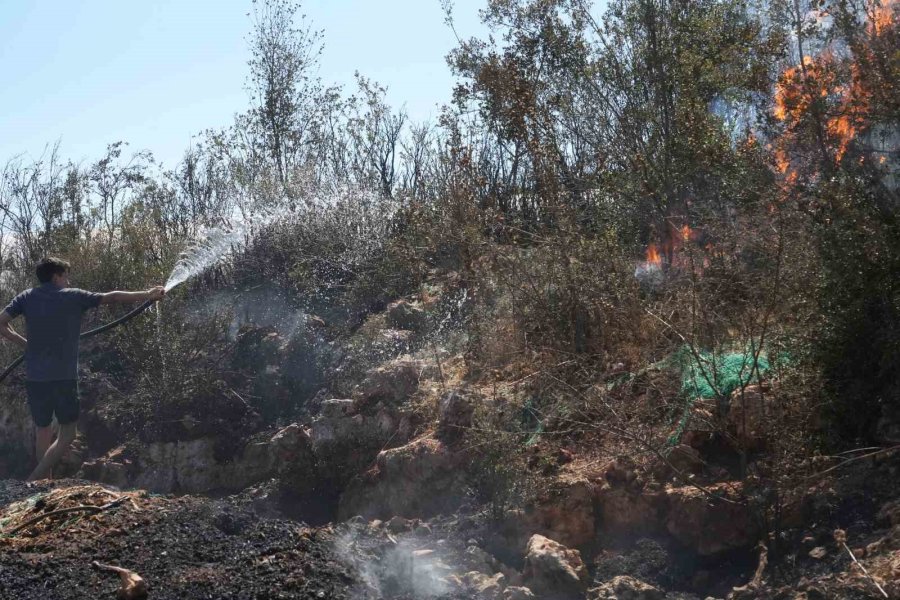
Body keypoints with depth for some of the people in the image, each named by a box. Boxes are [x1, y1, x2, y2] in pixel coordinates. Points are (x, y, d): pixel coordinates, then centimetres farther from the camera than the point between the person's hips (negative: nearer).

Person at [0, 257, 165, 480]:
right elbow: (112, 298, 4)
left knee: (42, 430, 16)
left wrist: (24, 343, 12)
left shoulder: (26, 297, 7)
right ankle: (34, 481, -9)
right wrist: (147, 295, 13)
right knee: (67, 432, 4)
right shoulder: (73, 296, -1)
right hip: (63, 377, -4)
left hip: (34, 376, 5)